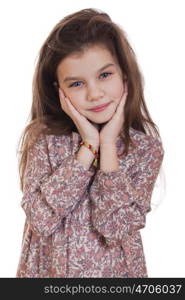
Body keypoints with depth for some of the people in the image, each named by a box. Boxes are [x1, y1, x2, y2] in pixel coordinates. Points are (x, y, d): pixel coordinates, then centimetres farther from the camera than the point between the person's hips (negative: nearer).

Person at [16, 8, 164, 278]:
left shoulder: (146, 148, -12)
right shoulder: (43, 139, -11)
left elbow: (116, 227, -20)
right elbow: (40, 218, -22)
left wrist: (108, 145, -22)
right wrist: (88, 146, -23)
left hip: (114, 270, 0)